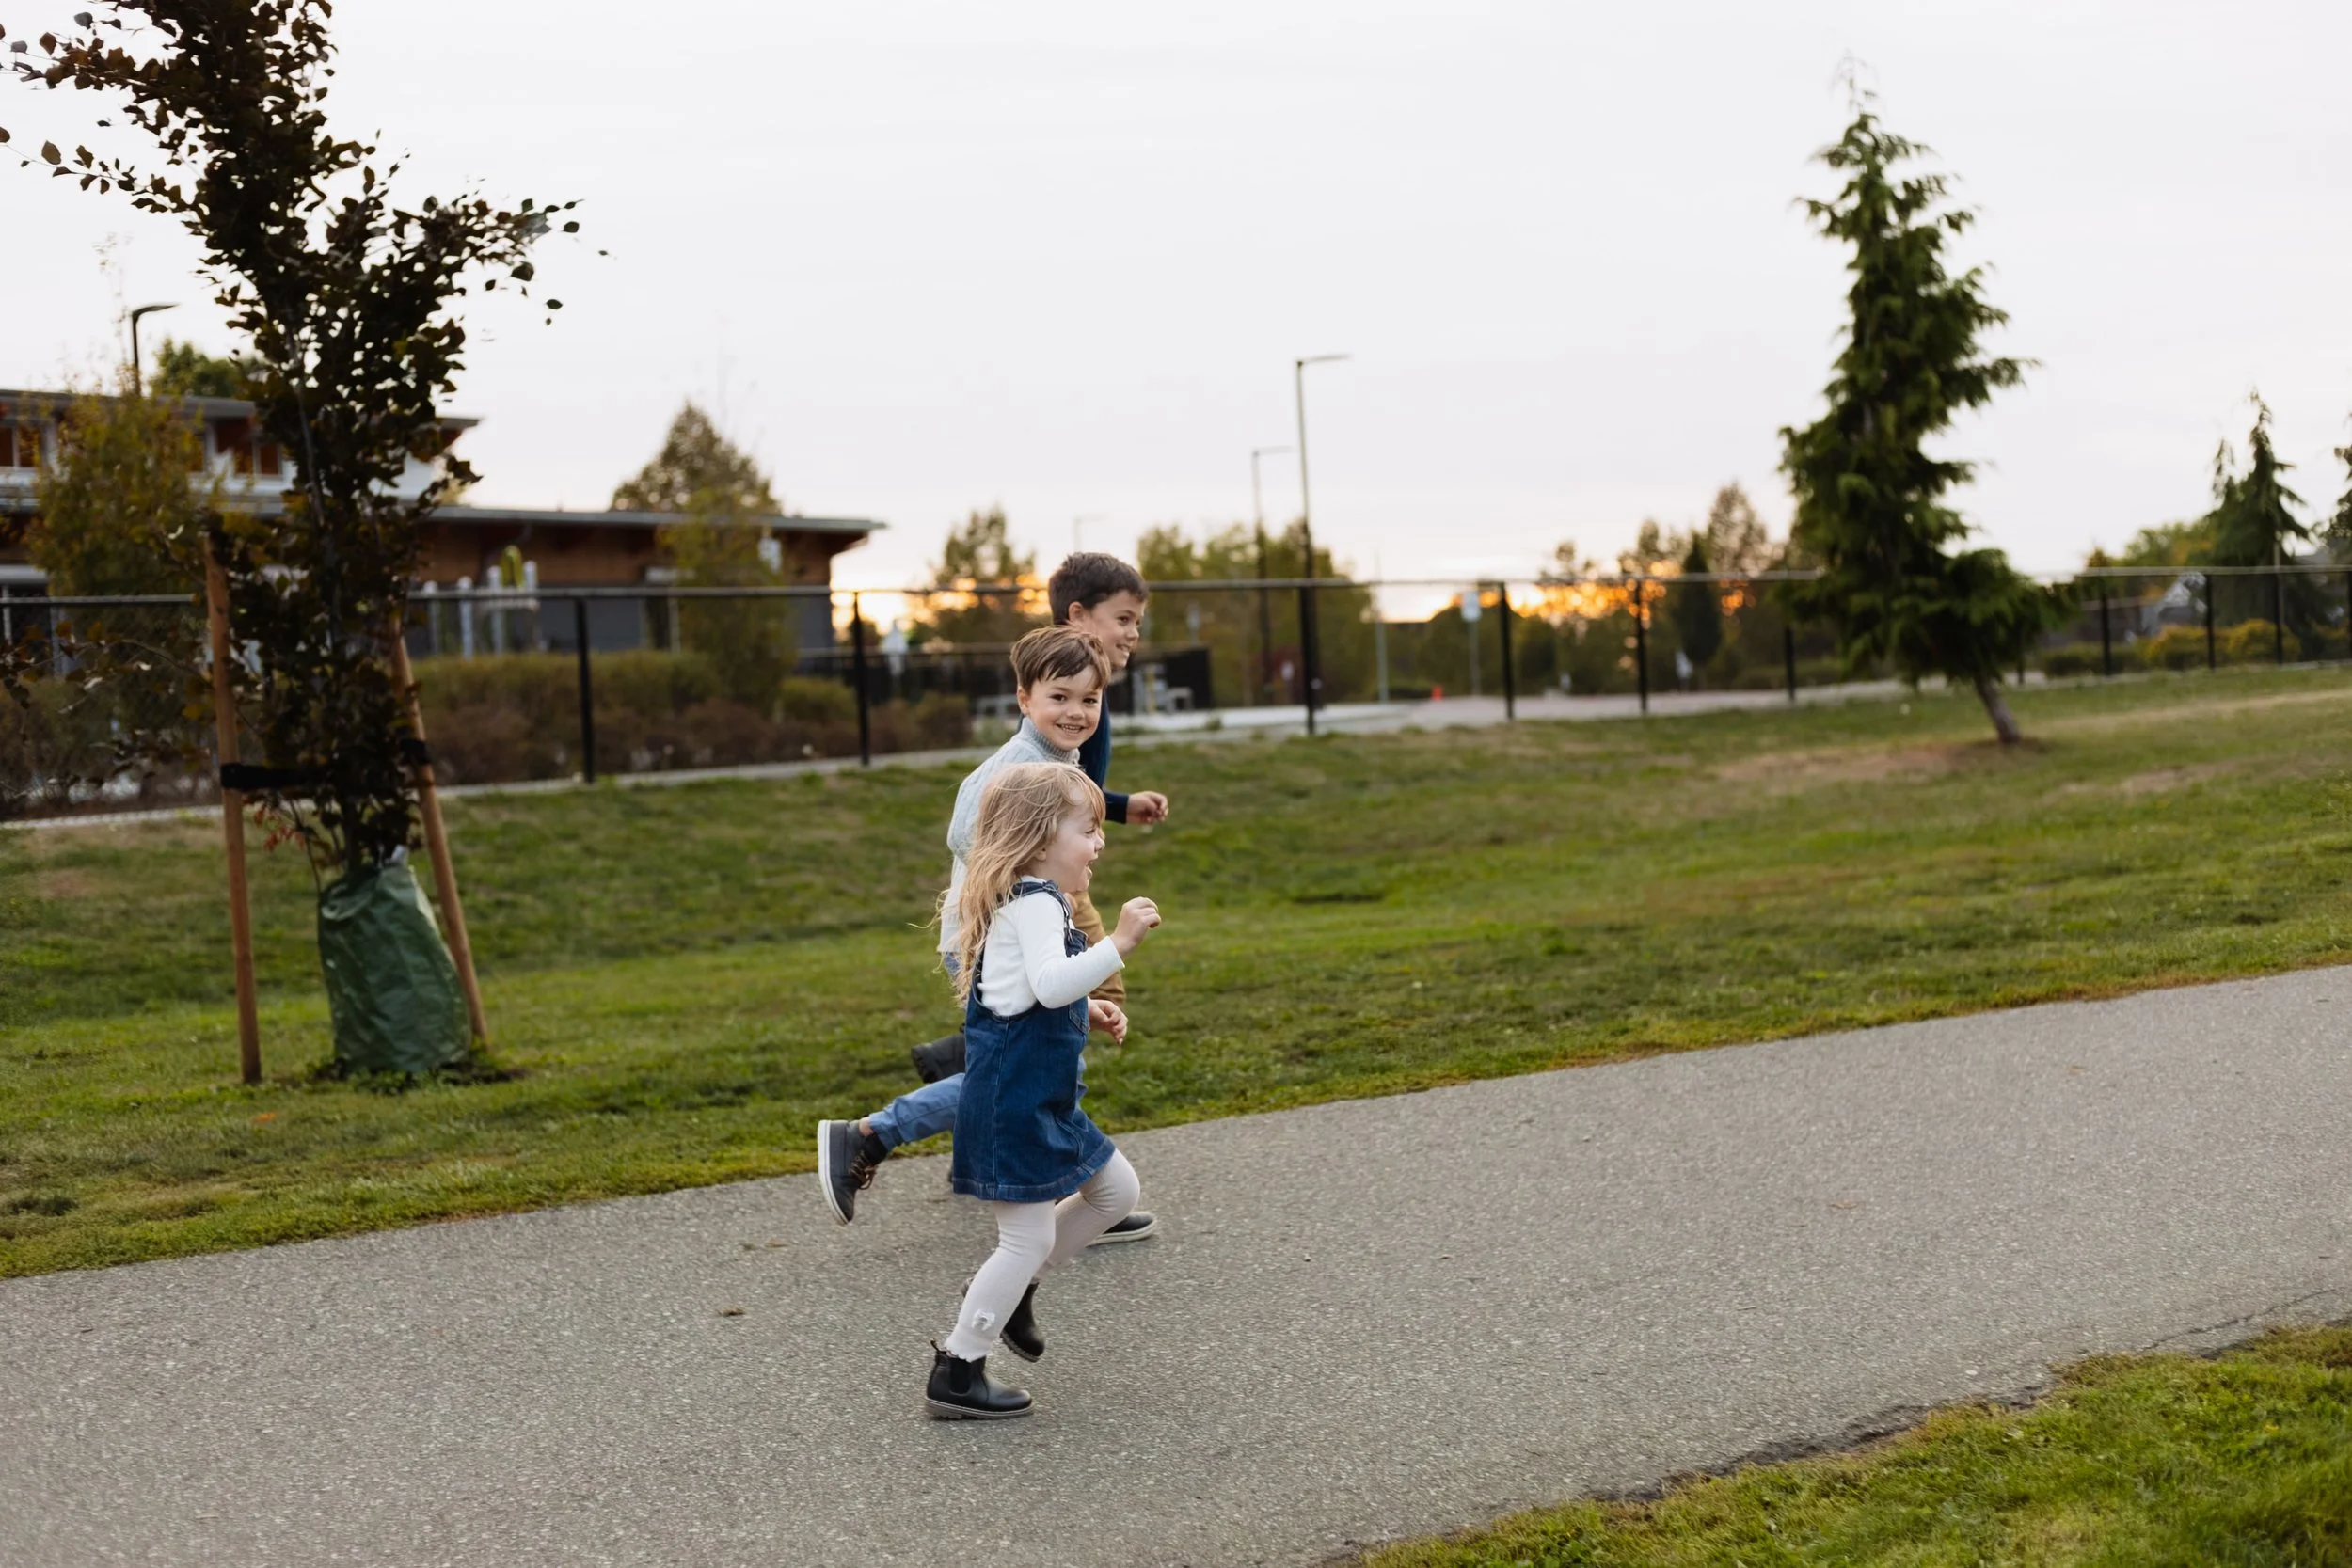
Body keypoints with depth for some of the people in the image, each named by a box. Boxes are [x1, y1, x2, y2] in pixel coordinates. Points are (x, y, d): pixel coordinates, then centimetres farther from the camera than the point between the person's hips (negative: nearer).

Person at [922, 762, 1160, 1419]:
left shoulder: (1023, 901, 18)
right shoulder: (1035, 902, -16)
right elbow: (1050, 984, -31)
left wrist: (1087, 1014, 15)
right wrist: (1119, 942, -32)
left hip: (1043, 1099, 11)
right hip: (1015, 1100, -11)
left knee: (1116, 1191, 18)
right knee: (1028, 1239, -6)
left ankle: (1009, 1288, 25)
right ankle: (956, 1374, 3)